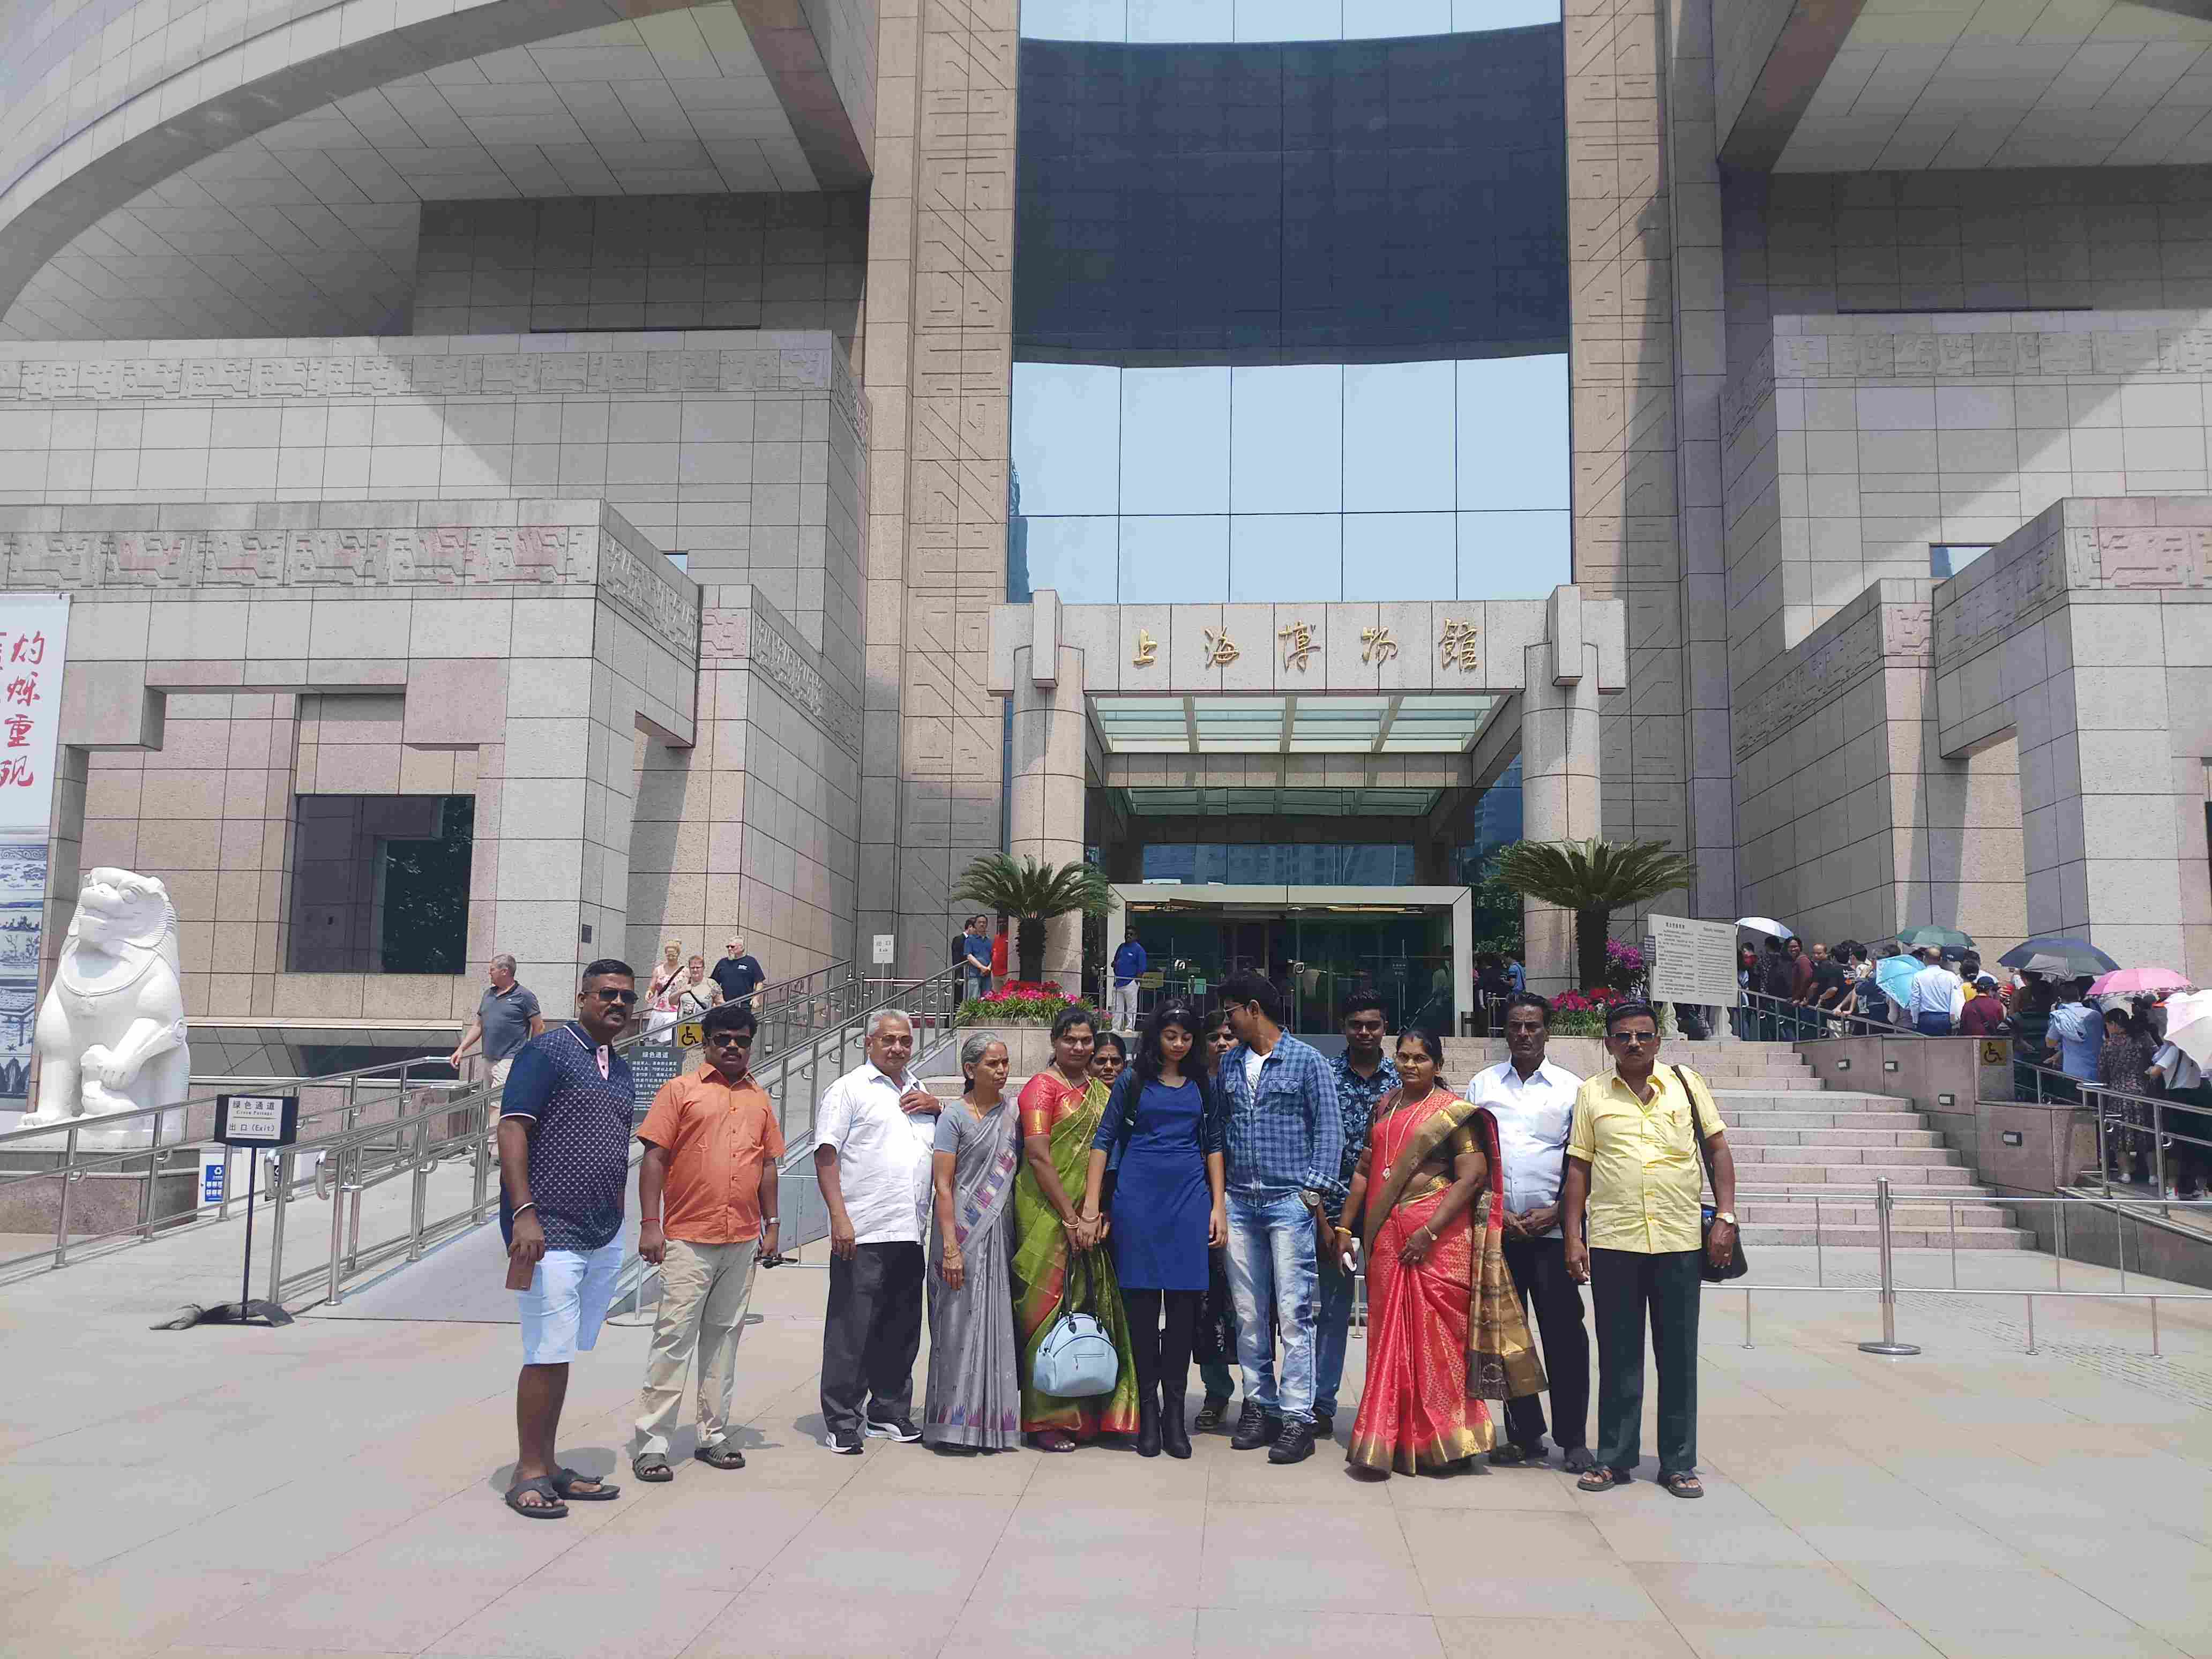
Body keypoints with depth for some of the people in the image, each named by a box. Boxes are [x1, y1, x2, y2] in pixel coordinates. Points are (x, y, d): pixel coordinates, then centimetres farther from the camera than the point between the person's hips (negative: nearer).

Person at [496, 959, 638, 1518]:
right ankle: (529, 1474, 9)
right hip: (550, 1234, -7)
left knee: (563, 1356, 13)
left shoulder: (621, 1069, 16)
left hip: (603, 1237, 7)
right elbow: (512, 1130, -14)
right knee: (547, 1356, -3)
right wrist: (524, 1214, -22)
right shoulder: (547, 1051, -7)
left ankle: (549, 1466, 22)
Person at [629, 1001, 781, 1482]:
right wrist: (650, 1224, -11)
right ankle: (651, 1443, 1)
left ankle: (713, 1436, 20)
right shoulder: (681, 1090, 0)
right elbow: (654, 1158, -4)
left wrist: (772, 1226, 13)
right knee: (674, 1336, -5)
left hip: (743, 1242, 5)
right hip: (688, 1239, -5)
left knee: (725, 1337, 11)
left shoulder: (761, 1100, 14)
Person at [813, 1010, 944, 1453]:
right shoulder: (848, 1089, 1)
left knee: (901, 1331, 13)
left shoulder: (917, 1094, 21)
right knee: (851, 1330, -3)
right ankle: (841, 1423, 6)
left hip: (909, 1234, 7)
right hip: (862, 1234, -6)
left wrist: (939, 1108, 6)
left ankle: (889, 1414, 25)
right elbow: (826, 1155, -7)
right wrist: (839, 1217, -17)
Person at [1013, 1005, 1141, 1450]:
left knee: (1088, 1308, 7)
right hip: (1048, 1213, -6)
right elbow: (1038, 1155, -13)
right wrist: (1070, 1218, -16)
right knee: (1049, 1310, -4)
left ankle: (1083, 1415, 18)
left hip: (1088, 1217, 6)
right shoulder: (1043, 1086, -5)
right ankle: (1045, 1421, 4)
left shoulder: (1099, 1092, 16)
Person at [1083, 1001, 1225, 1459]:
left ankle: (1174, 1411, 9)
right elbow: (1104, 1139, 2)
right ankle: (1147, 1410, 10)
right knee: (1142, 1304, 1)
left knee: (1183, 1305, 1)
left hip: (1189, 1197, 2)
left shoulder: (1202, 1083, 12)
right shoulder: (1134, 1080, 4)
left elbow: (1213, 1144, 14)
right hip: (1138, 1197, -2)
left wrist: (1218, 1206, 6)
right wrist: (1092, 1207, -5)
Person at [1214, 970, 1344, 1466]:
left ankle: (1297, 1418, -2)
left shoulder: (1305, 1061, -1)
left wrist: (1315, 1192, -9)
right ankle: (1259, 1406, 17)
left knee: (1293, 1313, -6)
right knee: (1249, 1314, 8)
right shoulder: (1229, 1064, 14)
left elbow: (1329, 1129, -2)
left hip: (1289, 1202, -5)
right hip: (1239, 1202, 5)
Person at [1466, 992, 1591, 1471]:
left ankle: (1573, 1439, 6)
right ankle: (1525, 1435, 16)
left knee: (1564, 1333, -3)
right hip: (1496, 1229, 2)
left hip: (1552, 1229, -2)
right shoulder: (1482, 1085, 10)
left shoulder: (1571, 1088, 5)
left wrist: (1556, 1213, -7)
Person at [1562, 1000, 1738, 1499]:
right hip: (1612, 1242, 0)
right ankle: (1614, 1459, 18)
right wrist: (1573, 1237, 1)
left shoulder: (1686, 1084, 6)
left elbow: (1719, 1150, 8)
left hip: (1679, 1242, 0)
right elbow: (1578, 1168, 7)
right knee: (1618, 1356, 7)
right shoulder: (1591, 1093, 6)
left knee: (1679, 1357, 7)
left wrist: (1725, 1217, -2)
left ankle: (1679, 1463, 18)